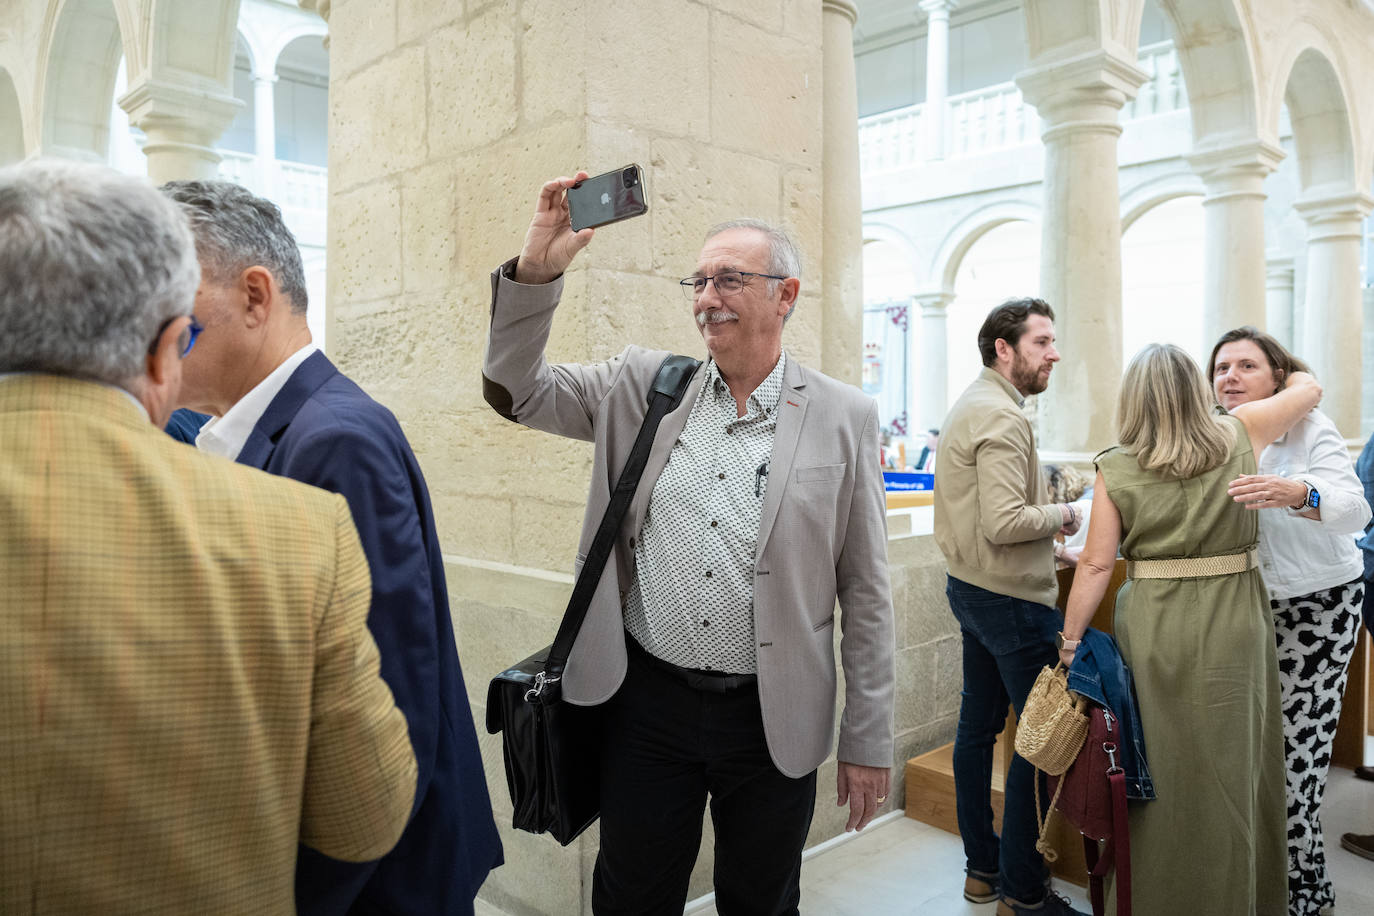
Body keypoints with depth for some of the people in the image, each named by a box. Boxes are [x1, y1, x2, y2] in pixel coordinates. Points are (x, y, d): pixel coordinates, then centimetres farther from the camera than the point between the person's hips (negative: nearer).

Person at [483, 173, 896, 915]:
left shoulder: (843, 417, -4)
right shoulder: (645, 386, 2)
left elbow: (865, 593, -2)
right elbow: (516, 391, 2)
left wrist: (867, 741, 0)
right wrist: (537, 267, -13)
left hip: (773, 717, -1)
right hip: (648, 702, 2)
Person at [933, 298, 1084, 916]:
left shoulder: (972, 404, 14)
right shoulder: (1002, 417, -18)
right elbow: (1005, 523, -26)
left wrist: (1044, 519, 12)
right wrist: (1062, 514, -9)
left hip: (970, 588, 10)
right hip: (1011, 599, -10)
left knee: (978, 725, 15)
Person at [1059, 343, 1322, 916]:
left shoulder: (1115, 469, -5)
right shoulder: (1237, 437, -1)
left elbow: (1096, 563, -7)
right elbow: (1308, 389, 17)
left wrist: (1070, 640, -1)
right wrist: (1286, 374, 38)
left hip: (1150, 629, -1)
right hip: (1232, 627, 1)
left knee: (1156, 767, 10)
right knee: (1229, 768, 14)